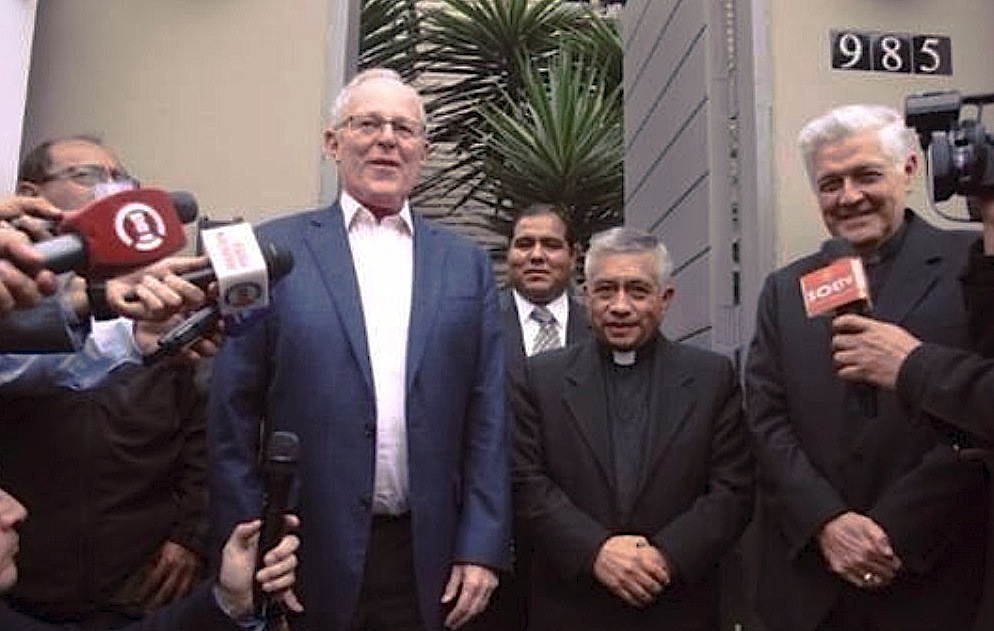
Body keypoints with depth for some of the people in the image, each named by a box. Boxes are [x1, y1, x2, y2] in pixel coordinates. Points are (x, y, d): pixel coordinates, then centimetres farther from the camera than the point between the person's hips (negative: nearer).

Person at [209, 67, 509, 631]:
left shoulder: (467, 263, 7)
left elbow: (487, 416, 5)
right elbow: (234, 413, -1)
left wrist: (483, 547, -1)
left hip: (427, 561, 2)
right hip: (310, 554, -1)